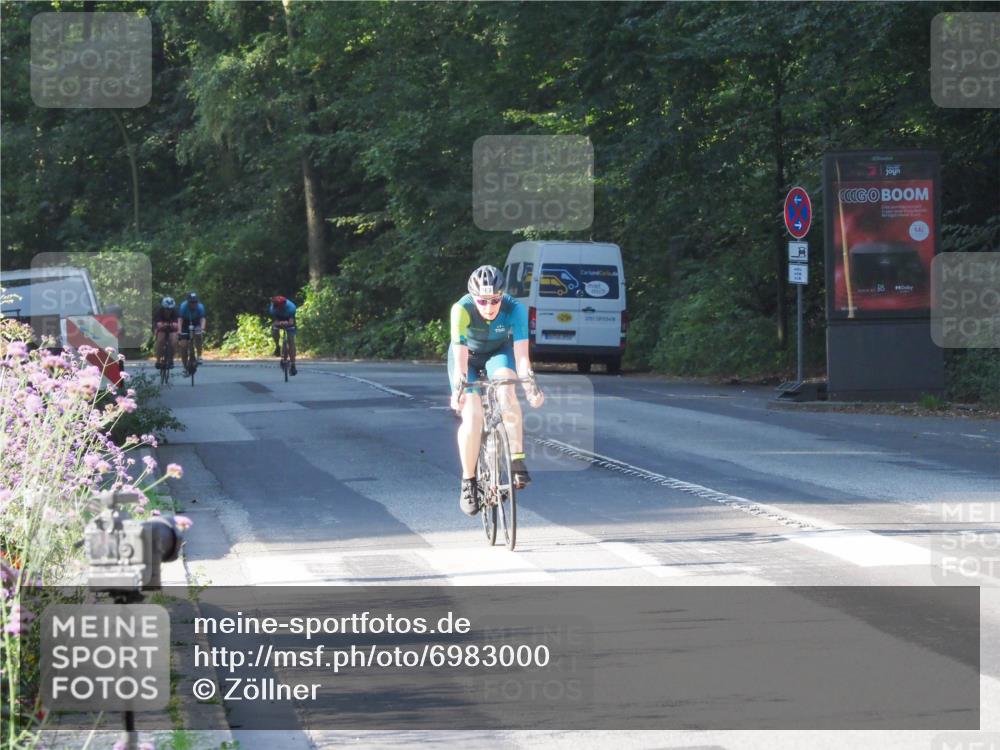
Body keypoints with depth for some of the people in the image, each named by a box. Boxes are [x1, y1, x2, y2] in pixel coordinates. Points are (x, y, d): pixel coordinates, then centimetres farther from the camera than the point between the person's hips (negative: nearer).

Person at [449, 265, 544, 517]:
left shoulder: (514, 309, -31)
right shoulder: (462, 309, -34)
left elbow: (521, 354, -35)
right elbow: (460, 356, -39)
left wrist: (530, 386, -50)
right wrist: (458, 390, -53)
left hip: (498, 352, 1)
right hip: (468, 356, -1)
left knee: (506, 391, -31)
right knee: (472, 416, -18)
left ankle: (517, 462, -25)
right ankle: (468, 482, 0)